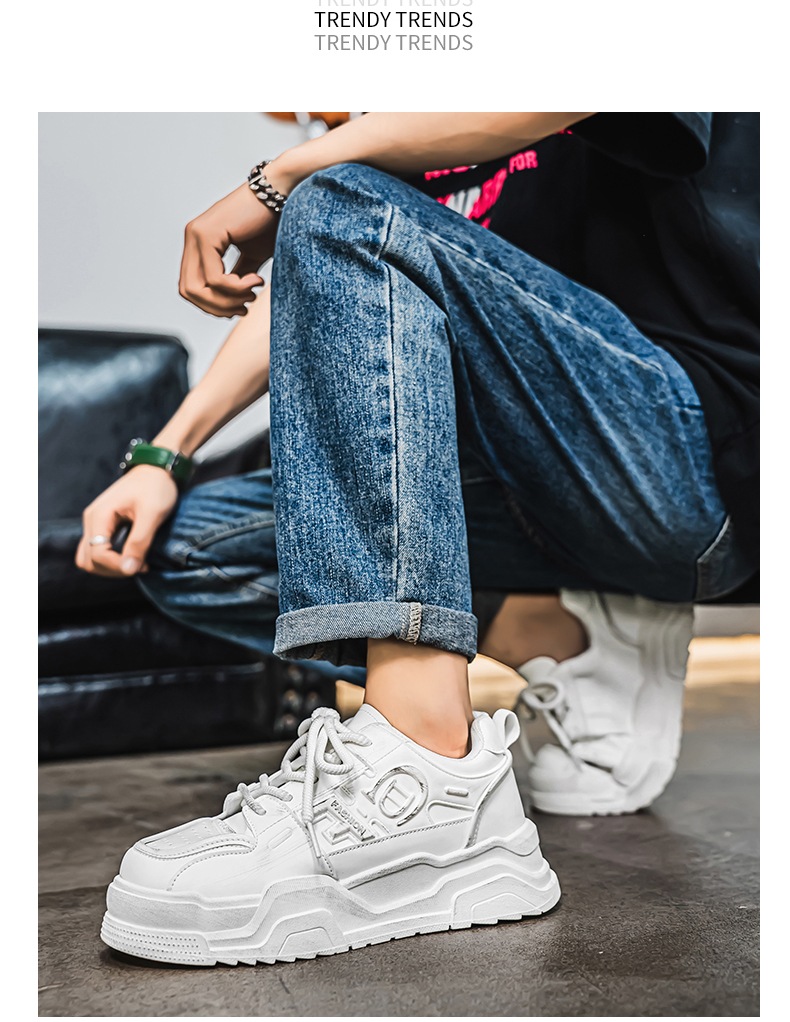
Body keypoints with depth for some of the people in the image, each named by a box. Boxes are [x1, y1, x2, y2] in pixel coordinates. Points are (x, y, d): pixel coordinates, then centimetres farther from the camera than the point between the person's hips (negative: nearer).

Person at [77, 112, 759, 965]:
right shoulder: (400, 132, 20)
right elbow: (296, 288, 10)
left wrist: (278, 182, -15)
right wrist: (161, 457, -1)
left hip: (697, 460, -7)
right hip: (536, 502, 7)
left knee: (347, 212, -21)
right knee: (186, 548, 0)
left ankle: (425, 773, -33)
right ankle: (575, 645, -4)